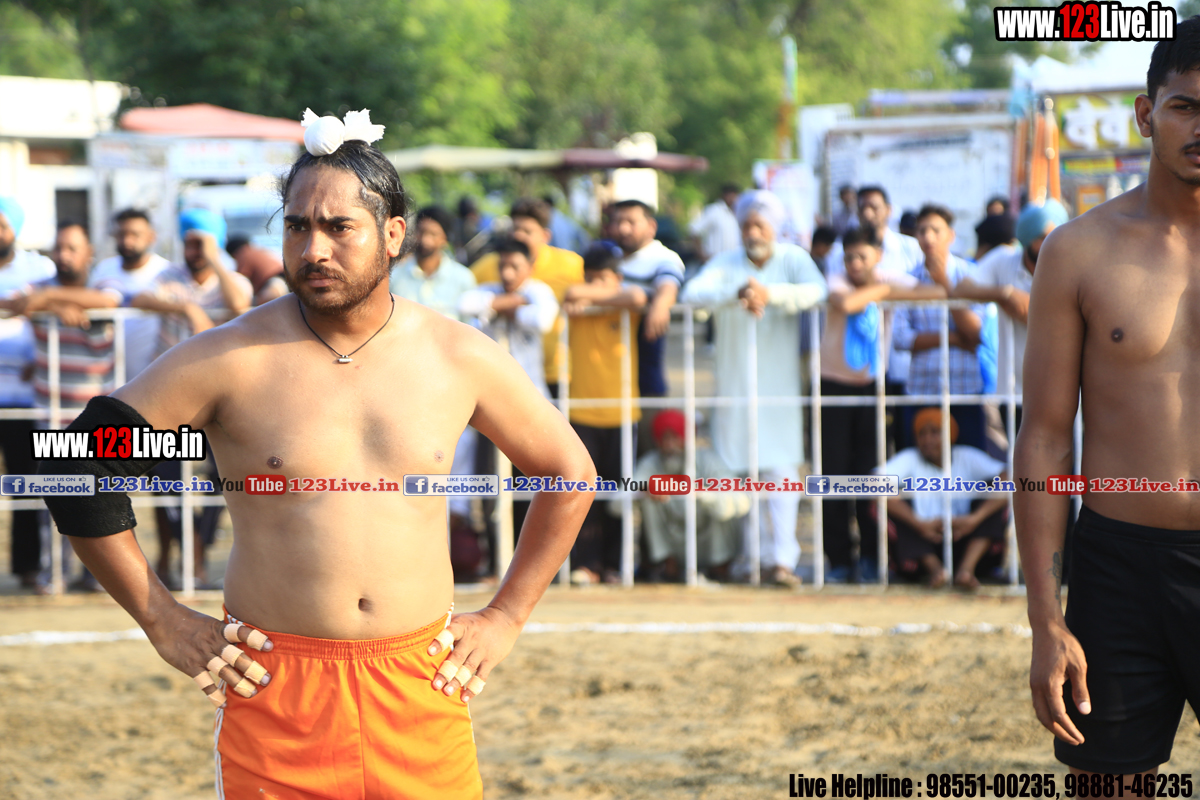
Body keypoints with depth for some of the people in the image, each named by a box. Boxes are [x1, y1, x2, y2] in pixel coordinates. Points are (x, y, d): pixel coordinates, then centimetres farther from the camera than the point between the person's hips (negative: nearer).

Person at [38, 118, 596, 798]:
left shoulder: (460, 358, 3)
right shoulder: (232, 360, -5)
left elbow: (570, 471, 17)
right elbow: (78, 465, 0)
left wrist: (506, 618, 12)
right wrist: (163, 622, -1)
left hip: (421, 687, 2)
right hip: (274, 692, -2)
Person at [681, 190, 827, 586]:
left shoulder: (793, 259, 3)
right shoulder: (726, 263, 5)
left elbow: (816, 290, -17)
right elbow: (693, 292, -13)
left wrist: (769, 293, -30)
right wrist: (737, 293, -30)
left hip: (779, 380, -1)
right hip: (735, 382, 2)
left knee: (780, 468, -9)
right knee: (737, 469, 2)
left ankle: (781, 558, -12)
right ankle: (747, 556, 13)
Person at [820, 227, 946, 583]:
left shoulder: (890, 280, -2)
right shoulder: (837, 282, -11)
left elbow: (938, 292, -13)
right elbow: (846, 303, -35)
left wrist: (890, 293, -19)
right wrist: (880, 290, -18)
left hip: (872, 385, 2)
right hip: (835, 386, -2)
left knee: (870, 475, -3)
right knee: (834, 474, -4)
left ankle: (870, 559, 7)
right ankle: (839, 560, 4)